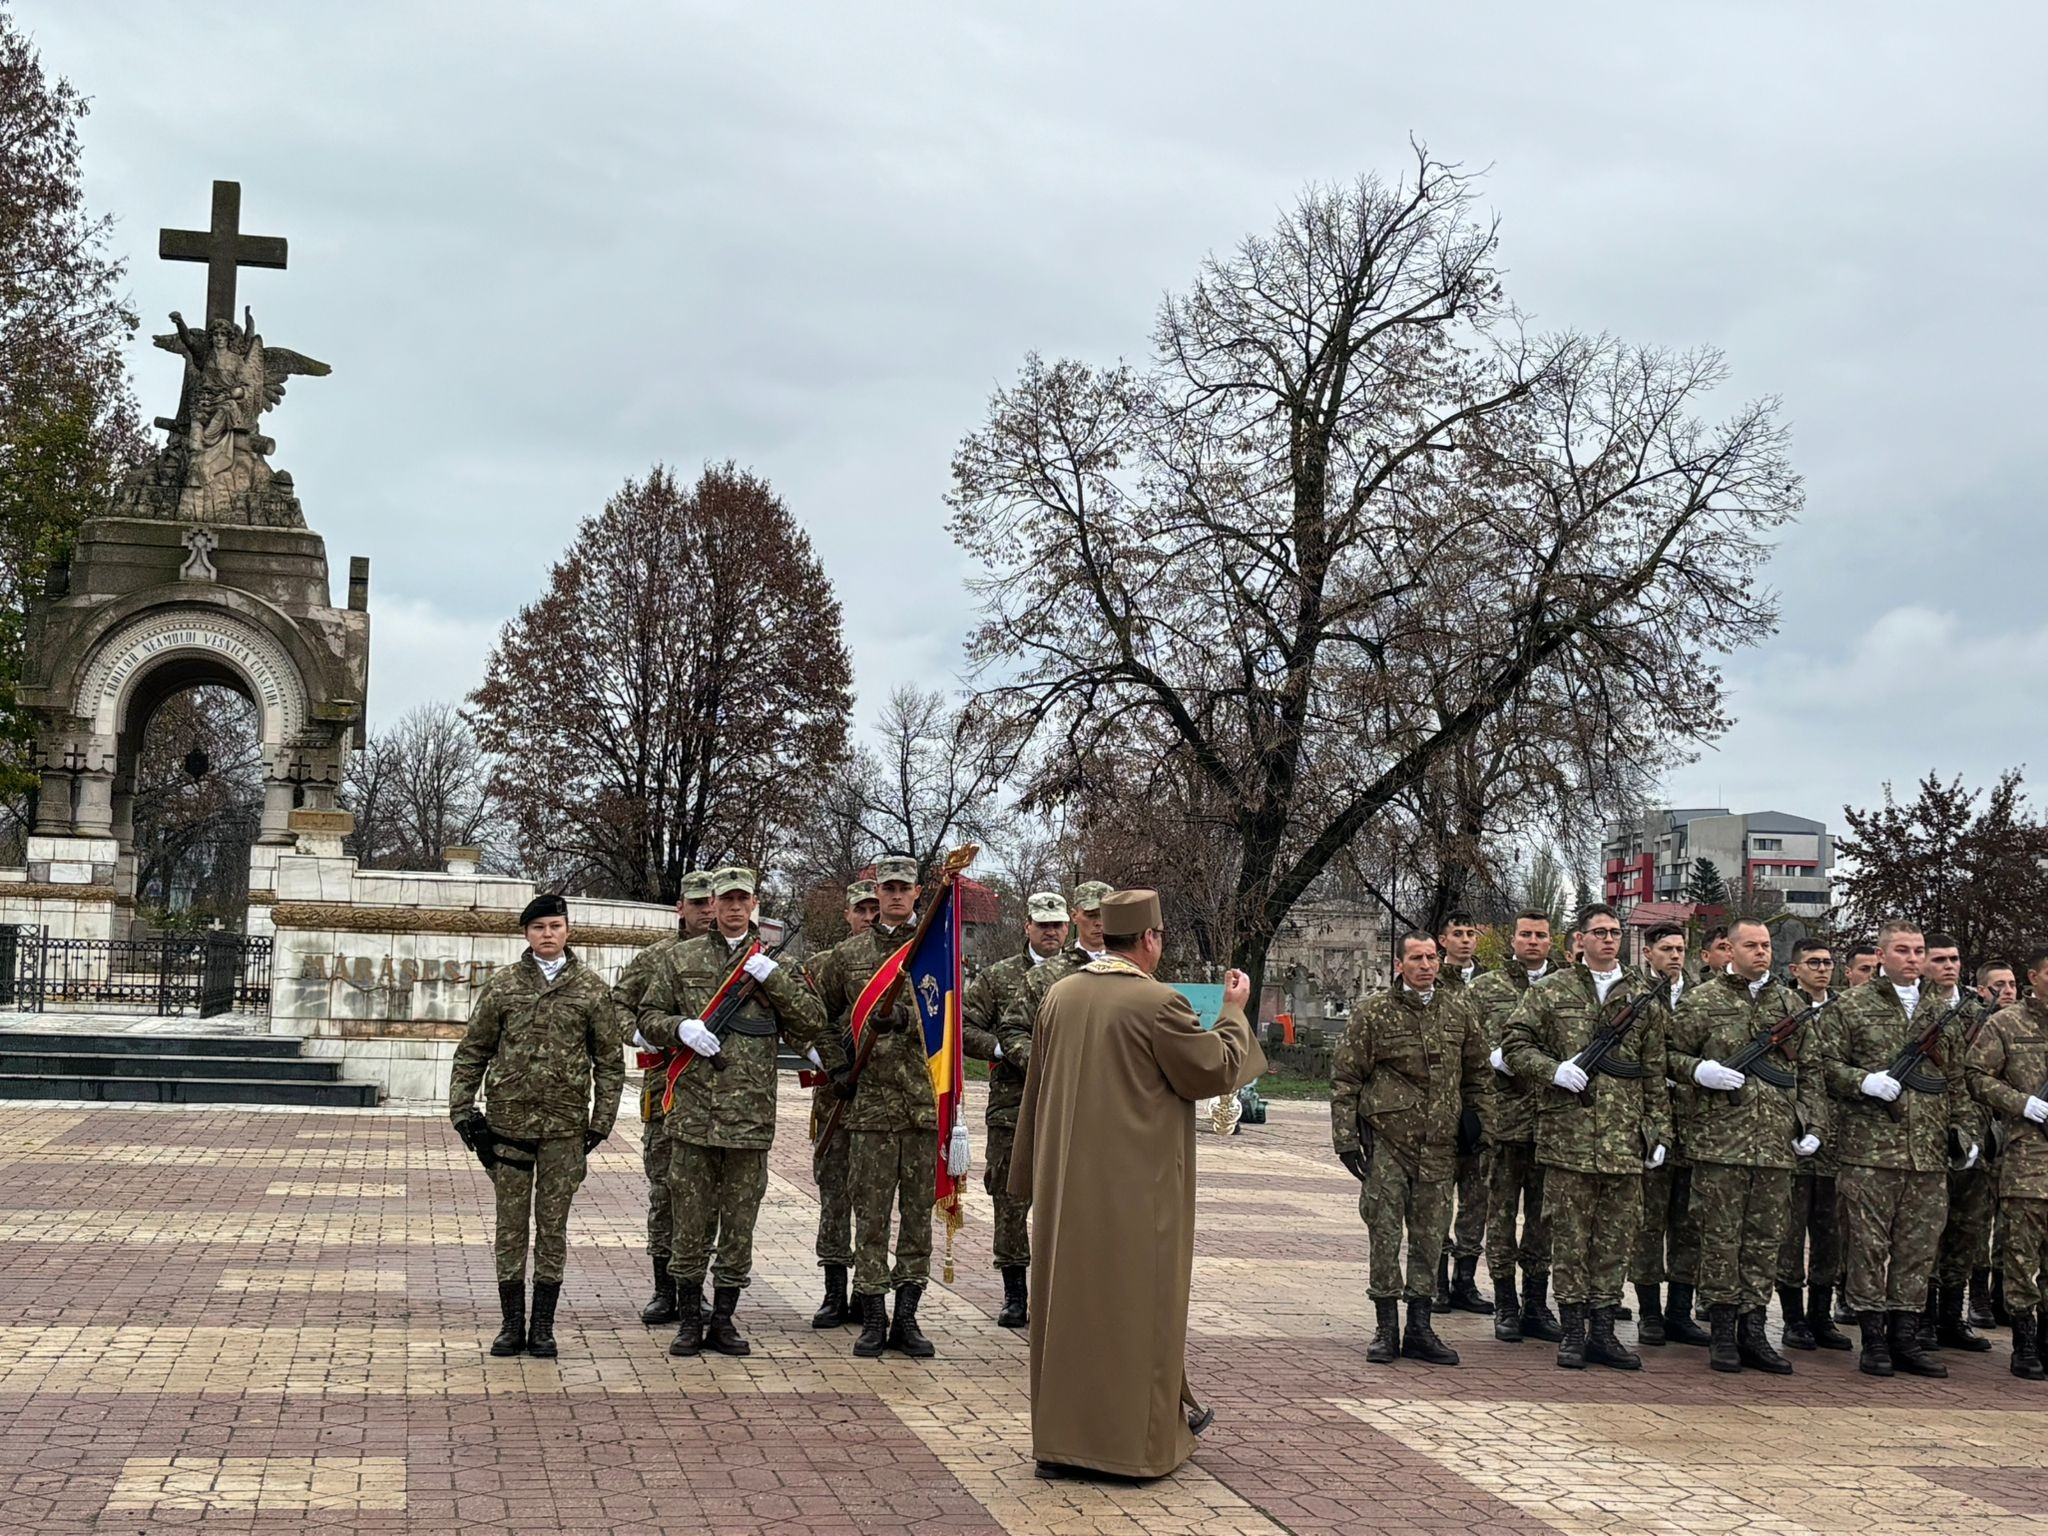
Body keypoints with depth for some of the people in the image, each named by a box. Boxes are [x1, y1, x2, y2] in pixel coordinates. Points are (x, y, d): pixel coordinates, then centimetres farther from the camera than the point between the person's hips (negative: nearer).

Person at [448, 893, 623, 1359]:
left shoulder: (591, 988, 3)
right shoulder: (502, 985, 4)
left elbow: (609, 1062, 7)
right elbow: (472, 1053, 8)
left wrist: (600, 1123, 1)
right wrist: (462, 1110, 0)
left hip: (565, 1127, 0)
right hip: (508, 1120, 0)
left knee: (553, 1226, 5)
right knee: (510, 1225, 4)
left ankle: (543, 1327, 13)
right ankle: (512, 1324, 13)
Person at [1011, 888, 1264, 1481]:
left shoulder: (1061, 994, 3)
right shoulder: (1158, 1002, -16)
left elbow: (1038, 1086, 11)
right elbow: (1217, 1071, -8)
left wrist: (1033, 1176, 21)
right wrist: (1234, 1011, 8)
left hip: (1067, 1184, 5)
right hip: (1137, 1185, -5)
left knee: (1068, 1297, 11)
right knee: (1137, 1300, 6)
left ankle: (1059, 1437, 16)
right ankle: (1138, 1437, 15)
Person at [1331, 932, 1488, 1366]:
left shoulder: (1458, 1007, 6)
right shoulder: (1374, 1012, -4)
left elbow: (1476, 1066, 21)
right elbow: (1344, 1078, -2)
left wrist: (1471, 1111, 13)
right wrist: (1346, 1138, -6)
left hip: (1439, 1144, 3)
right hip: (1386, 1140, -3)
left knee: (1429, 1237, 8)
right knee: (1384, 1233, -1)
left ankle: (1419, 1329, 16)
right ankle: (1386, 1328, 8)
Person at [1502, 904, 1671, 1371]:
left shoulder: (1642, 998, 13)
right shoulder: (1550, 992, 4)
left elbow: (1655, 1073, 15)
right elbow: (1514, 1043, 3)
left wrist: (1659, 1130, 10)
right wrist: (1554, 1070, -13)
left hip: (1625, 1140, 3)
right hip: (1567, 1135, -3)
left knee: (1616, 1238, 6)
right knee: (1570, 1238, 1)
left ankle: (1603, 1332, 15)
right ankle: (1573, 1331, 9)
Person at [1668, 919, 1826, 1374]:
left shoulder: (1789, 1004, 14)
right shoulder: (1701, 1002, 2)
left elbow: (1808, 1072, 18)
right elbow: (1670, 1057, 4)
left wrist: (1813, 1125, 9)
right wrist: (1698, 1071, -15)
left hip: (1776, 1144, 4)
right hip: (1720, 1141, -4)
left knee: (1765, 1238, 6)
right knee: (1721, 1236, 0)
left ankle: (1753, 1331, 13)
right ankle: (1722, 1332, 8)